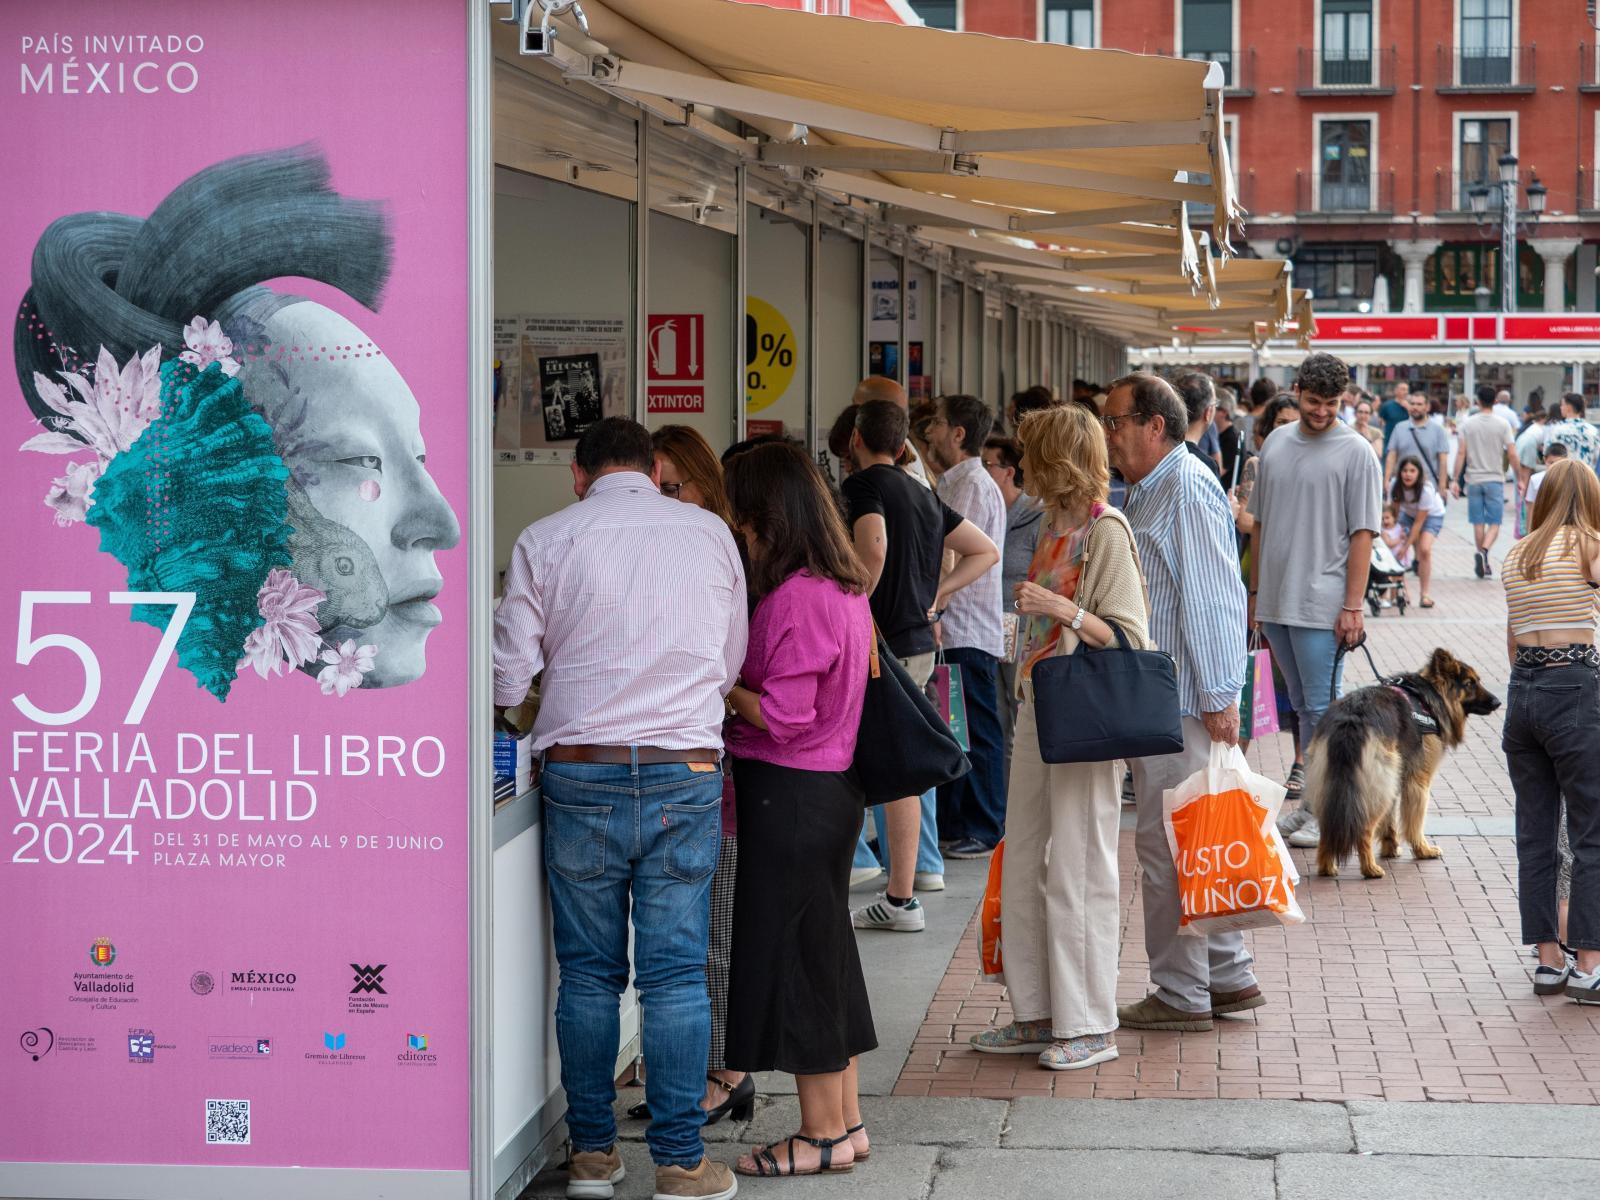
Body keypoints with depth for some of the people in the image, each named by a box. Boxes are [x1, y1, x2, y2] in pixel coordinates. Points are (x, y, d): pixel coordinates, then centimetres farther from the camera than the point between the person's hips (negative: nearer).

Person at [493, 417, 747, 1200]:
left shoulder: (545, 541, 1)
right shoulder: (710, 533, 6)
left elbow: (508, 678, 1)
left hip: (580, 774, 0)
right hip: (684, 774, 0)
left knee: (587, 972, 10)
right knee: (675, 973, 3)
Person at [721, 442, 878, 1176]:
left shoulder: (794, 598, -20)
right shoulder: (844, 587, 10)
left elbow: (783, 716, -22)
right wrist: (736, 683, 9)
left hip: (789, 793, -10)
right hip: (831, 785, 10)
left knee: (790, 956, 0)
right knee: (822, 950, 16)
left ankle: (822, 1136, 8)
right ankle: (844, 1119, 25)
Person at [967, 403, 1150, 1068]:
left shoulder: (1106, 531, -13)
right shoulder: (1054, 522, 12)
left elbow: (1131, 639, -15)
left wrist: (1062, 610, -24)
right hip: (1038, 710, 9)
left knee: (1077, 871, -3)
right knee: (1022, 867, 11)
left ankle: (1090, 1026, 6)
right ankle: (1037, 1014, 20)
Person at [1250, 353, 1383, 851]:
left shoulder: (1355, 451, -5)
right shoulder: (1275, 444, 11)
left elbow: (1362, 534, -9)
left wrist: (1352, 606, -13)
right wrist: (1255, 592, 15)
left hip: (1322, 604, -6)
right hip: (1275, 602, 6)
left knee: (1321, 709, -3)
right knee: (1301, 707, 12)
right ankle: (1311, 803, 20)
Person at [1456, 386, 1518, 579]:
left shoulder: (1468, 424, 0)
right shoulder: (1502, 425, -4)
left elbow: (1462, 453, -3)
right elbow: (1512, 454, -7)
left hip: (1474, 480, 2)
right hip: (1495, 479, -2)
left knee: (1478, 523, 10)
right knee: (1494, 523, 3)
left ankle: (1483, 565, 15)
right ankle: (1484, 551, -24)